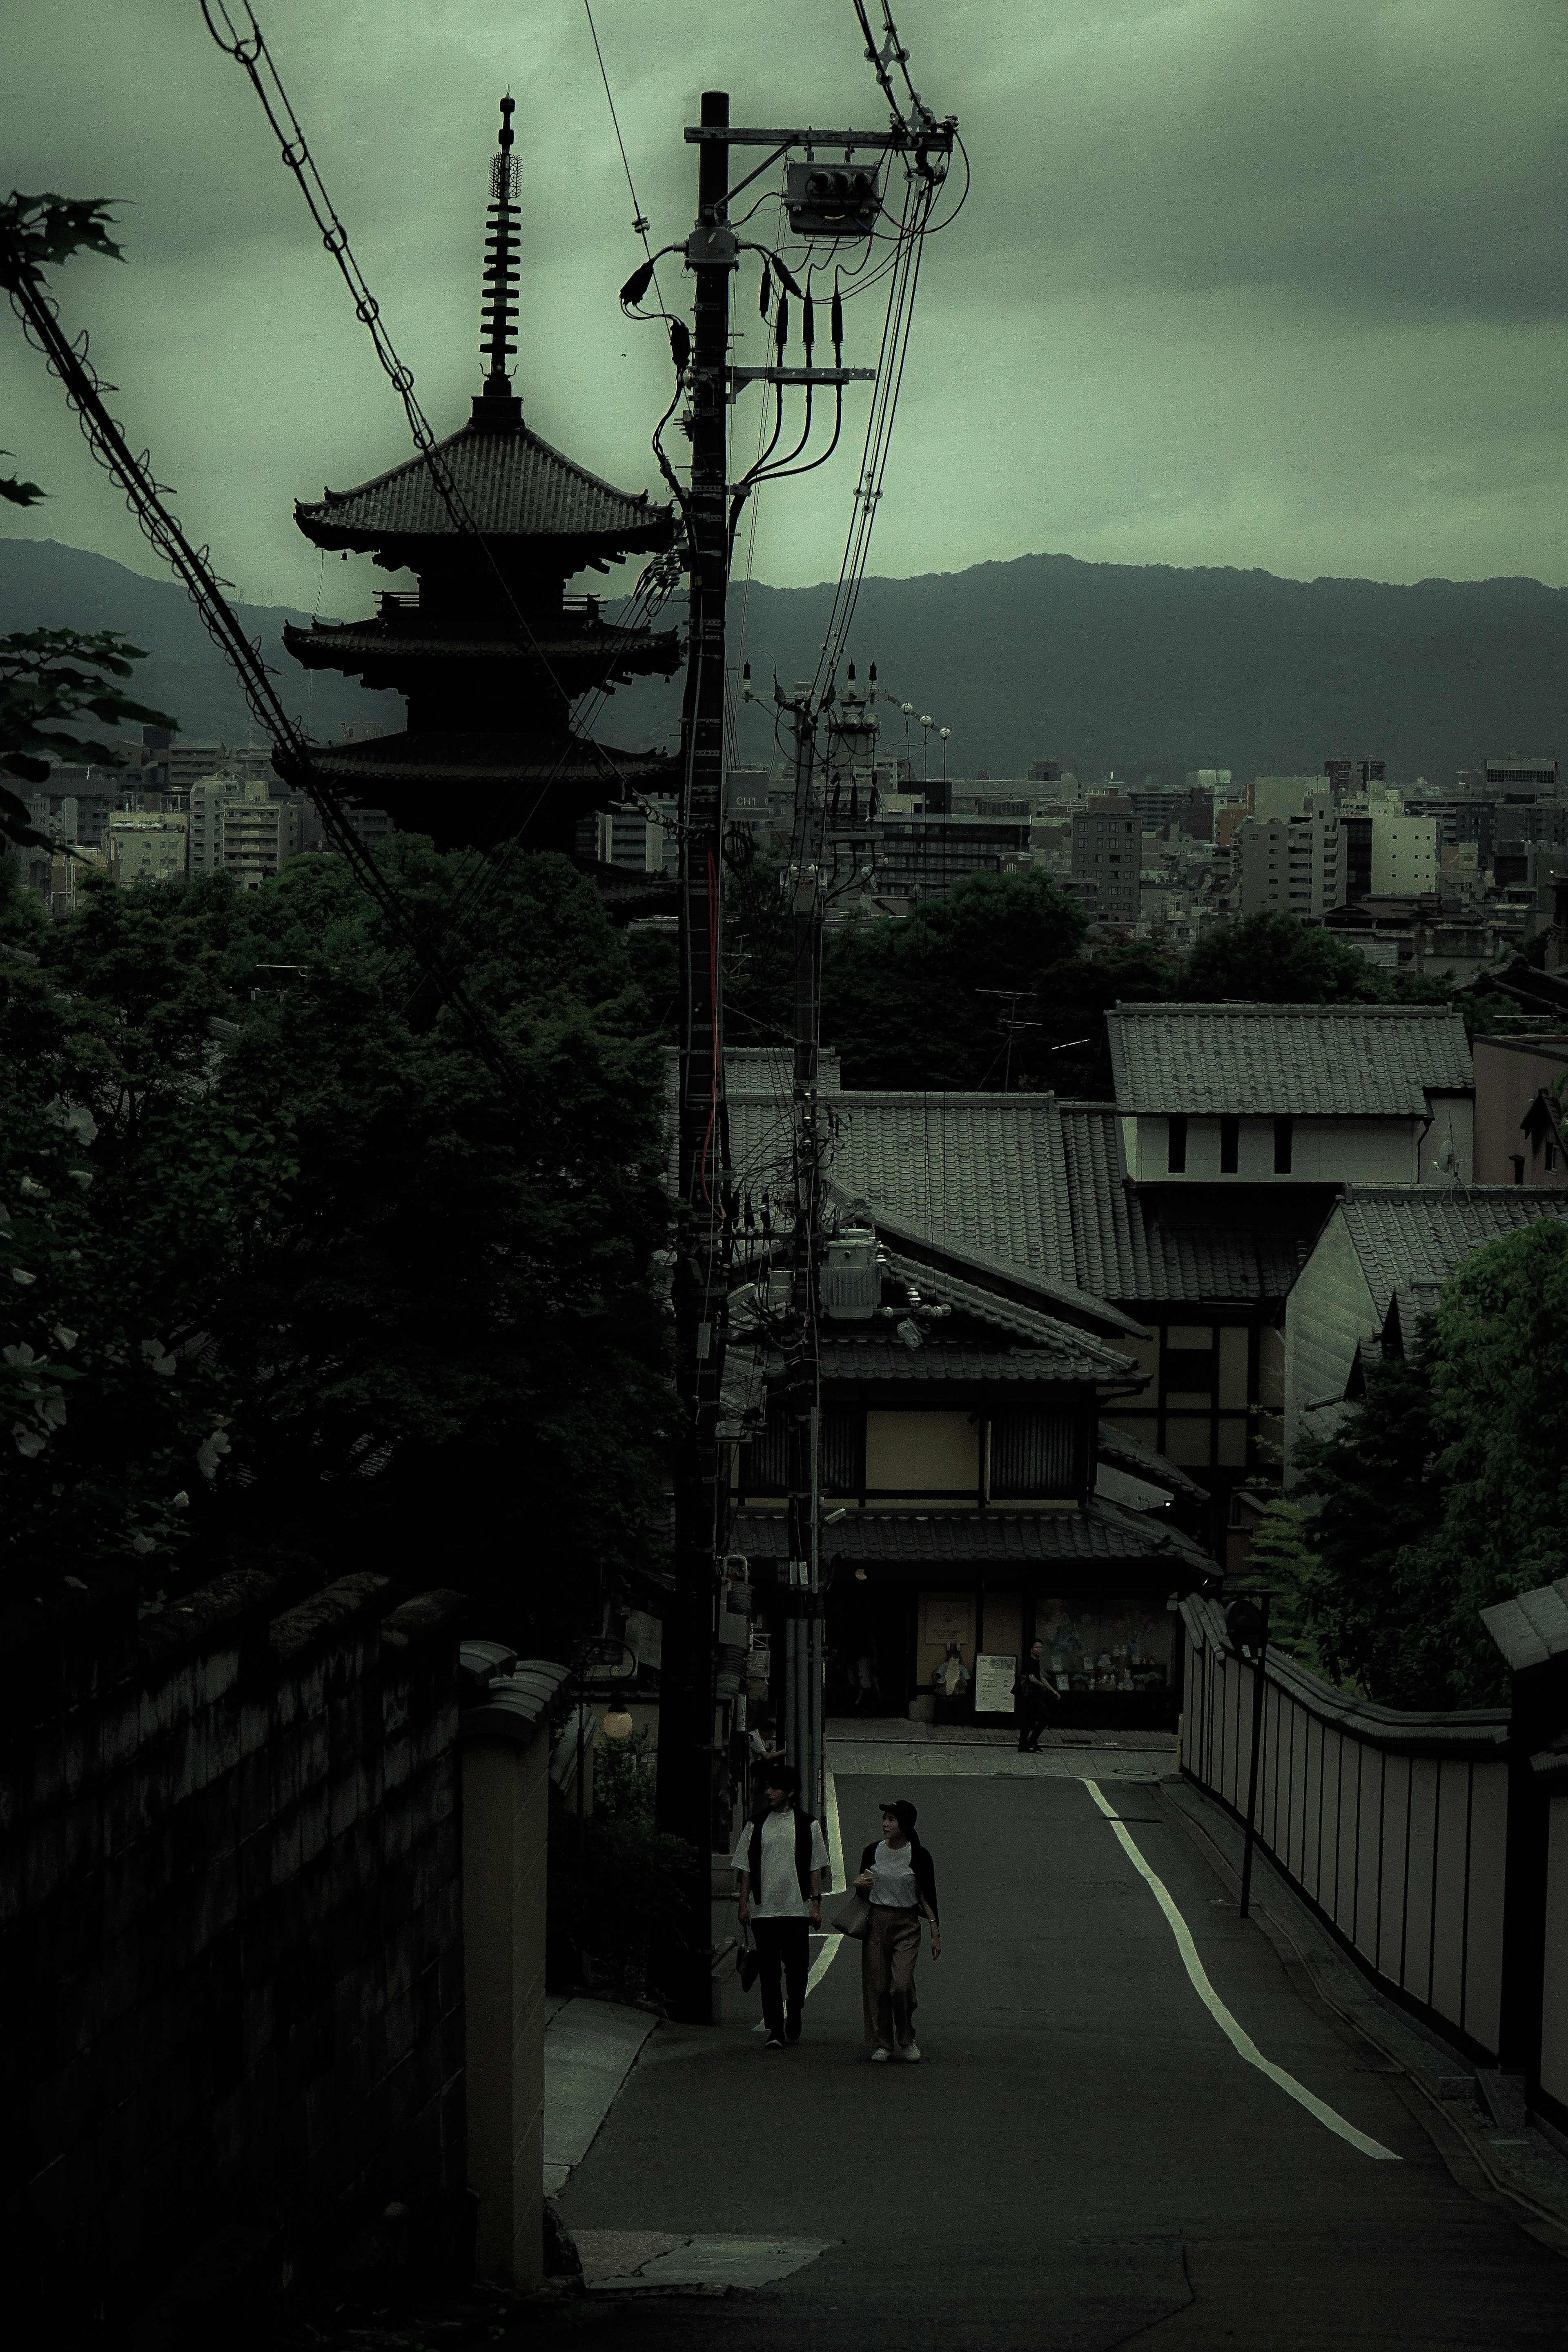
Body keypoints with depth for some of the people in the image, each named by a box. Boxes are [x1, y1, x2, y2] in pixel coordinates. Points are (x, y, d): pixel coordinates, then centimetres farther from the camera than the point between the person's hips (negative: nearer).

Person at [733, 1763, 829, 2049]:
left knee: (796, 1969, 1)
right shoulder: (756, 1825, 9)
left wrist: (816, 1902, 0)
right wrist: (744, 1903, 4)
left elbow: (815, 1868, 7)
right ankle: (775, 2031, -2)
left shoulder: (807, 1825, 5)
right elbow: (746, 1867, 10)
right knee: (769, 1970, -3)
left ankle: (793, 2029, 15)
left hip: (797, 1908, -1)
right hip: (763, 1908, 1)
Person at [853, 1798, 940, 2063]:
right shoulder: (873, 1851, 4)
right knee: (877, 1986, 1)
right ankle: (881, 2044, 13)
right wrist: (859, 1884, -7)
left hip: (907, 1924, -3)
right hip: (876, 1921, 3)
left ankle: (907, 2041, 7)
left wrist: (936, 1934, 0)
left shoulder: (918, 1856, -5)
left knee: (902, 1985, -13)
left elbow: (928, 1896, 1)